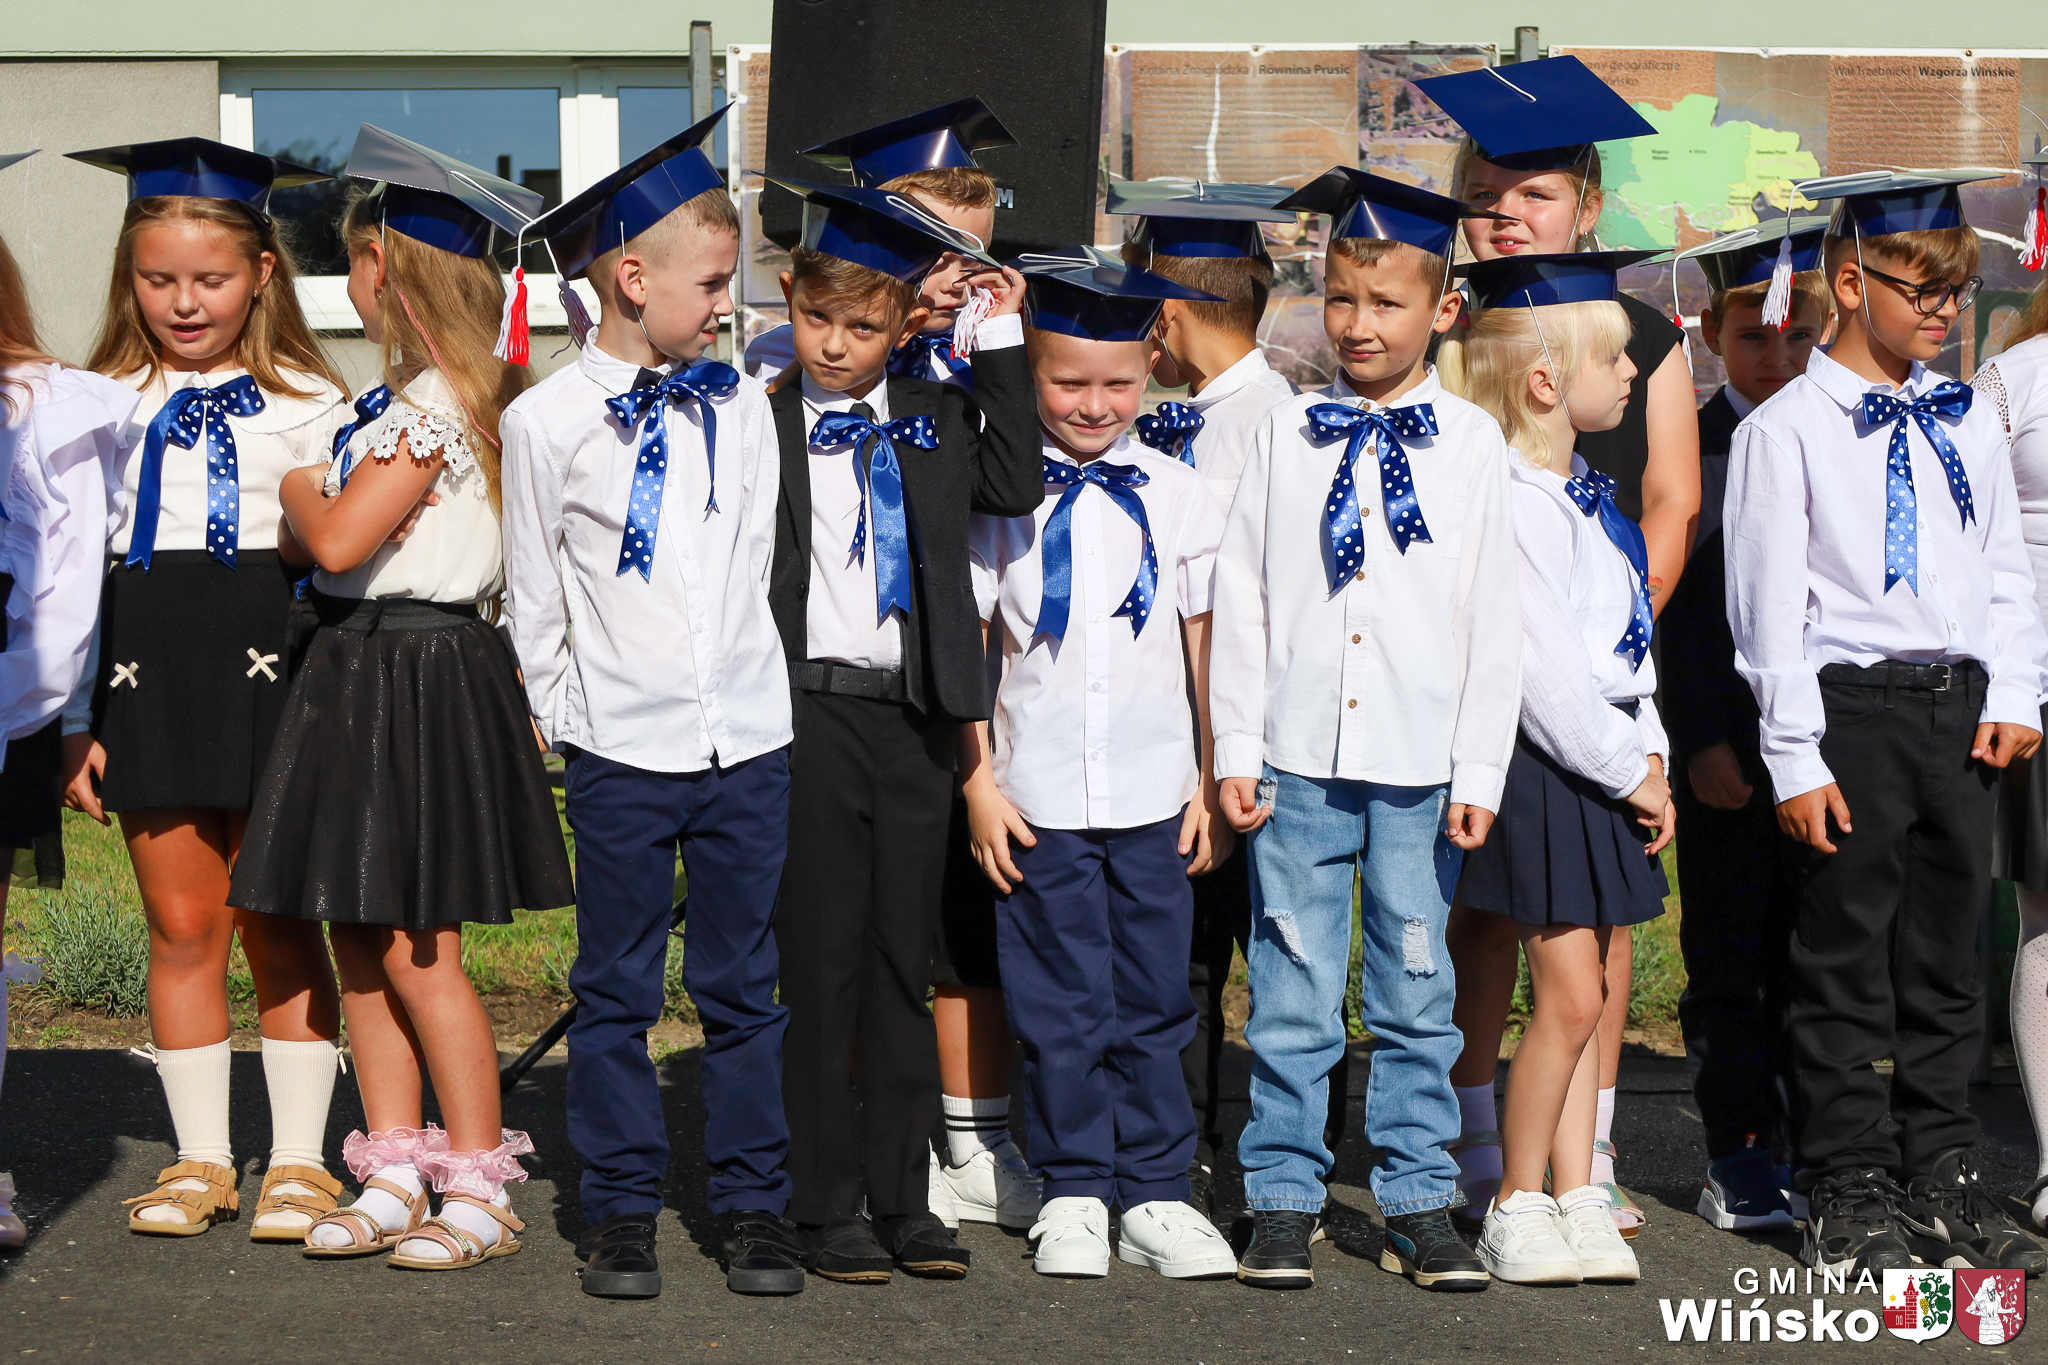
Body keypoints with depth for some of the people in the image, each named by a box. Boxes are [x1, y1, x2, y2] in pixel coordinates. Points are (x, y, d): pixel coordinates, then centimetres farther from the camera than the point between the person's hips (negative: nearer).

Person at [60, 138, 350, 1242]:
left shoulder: (304, 403, 3)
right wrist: (76, 723, 4)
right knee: (182, 927, 5)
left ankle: (298, 1160, 11)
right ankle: (200, 1162, 15)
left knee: (280, 927, 3)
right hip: (148, 678, 2)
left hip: (270, 668, -2)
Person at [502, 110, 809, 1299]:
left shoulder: (740, 405, 6)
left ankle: (755, 1203, 16)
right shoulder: (547, 421, -4)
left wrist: (740, 680, 13)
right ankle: (624, 1208, 15)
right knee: (618, 988, 6)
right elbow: (534, 598, 3)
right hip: (620, 748, -3)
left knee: (744, 982, 8)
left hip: (748, 736, 3)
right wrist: (566, 716, 4)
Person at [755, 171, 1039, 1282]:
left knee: (902, 962, 10)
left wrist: (1001, 340, 0)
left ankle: (901, 1197, 18)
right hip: (807, 717, -3)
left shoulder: (936, 418, 11)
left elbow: (1013, 485, -2)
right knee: (819, 963, 1)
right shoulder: (758, 423, 0)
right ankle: (826, 1204, 8)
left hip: (915, 719, 3)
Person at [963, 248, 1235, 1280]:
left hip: (1155, 795, 1)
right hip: (1038, 796, -1)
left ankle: (1155, 1194, 15)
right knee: (1059, 1005, 4)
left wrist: (1218, 780, 6)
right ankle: (1074, 1192, 15)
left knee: (1152, 1001, 6)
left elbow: (1209, 644, 9)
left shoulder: (1175, 495, 5)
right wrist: (977, 783, -2)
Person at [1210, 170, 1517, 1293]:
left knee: (1416, 997, 6)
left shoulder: (1471, 443, 3)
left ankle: (1418, 1206, 16)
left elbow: (1492, 620, 3)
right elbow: (1241, 599, 6)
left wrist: (1478, 774, -1)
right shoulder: (1288, 434, 5)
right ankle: (1284, 1201, 13)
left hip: (1420, 768, 0)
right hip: (1298, 760, 0)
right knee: (1290, 998, 3)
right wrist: (1235, 754, 1)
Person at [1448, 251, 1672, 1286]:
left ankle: (1576, 1200, 15)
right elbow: (1542, 669, -20)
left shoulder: (1587, 495, 13)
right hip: (1545, 763, -9)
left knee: (1590, 995, 9)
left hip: (1607, 761, 9)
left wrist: (1649, 753, 6)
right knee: (1569, 995, -9)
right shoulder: (1511, 504, -17)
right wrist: (1627, 774, -12)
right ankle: (1516, 1206, 3)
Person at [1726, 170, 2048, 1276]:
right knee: (1846, 956, 0)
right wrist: (1795, 755, -12)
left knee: (1945, 954, 11)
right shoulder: (1787, 429, -4)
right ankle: (1849, 1192, 8)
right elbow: (1769, 603, -7)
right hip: (1850, 707, -5)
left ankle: (1941, 1177, 20)